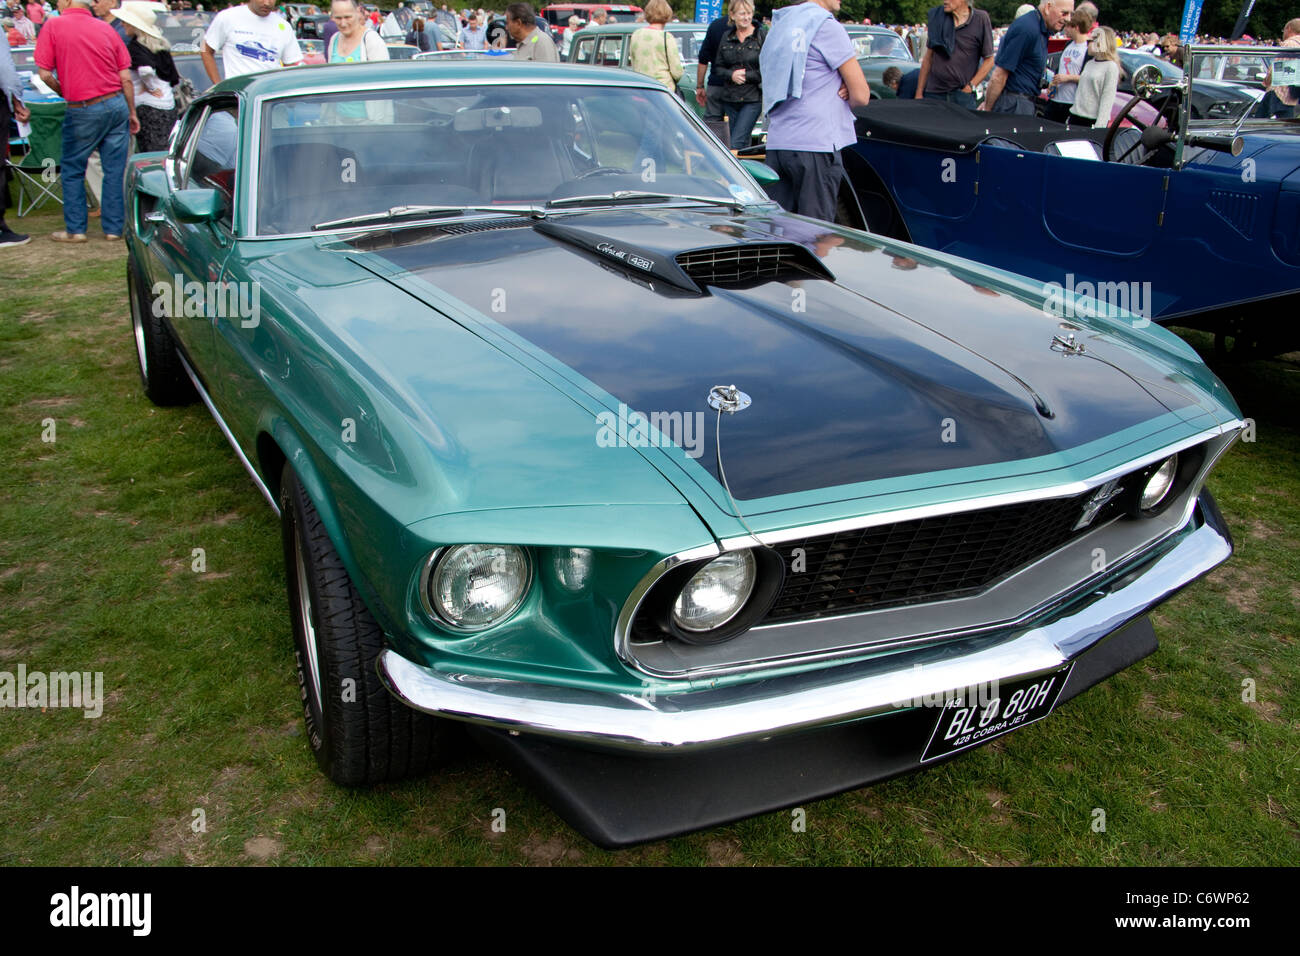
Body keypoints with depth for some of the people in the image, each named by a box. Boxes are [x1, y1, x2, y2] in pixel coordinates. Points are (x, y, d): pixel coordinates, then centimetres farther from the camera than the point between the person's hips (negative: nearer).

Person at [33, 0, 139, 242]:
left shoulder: (53, 26, -3)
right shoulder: (106, 28, 8)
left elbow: (45, 74, -6)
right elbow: (126, 78, 5)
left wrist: (63, 92, 13)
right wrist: (132, 113, 14)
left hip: (83, 111, -3)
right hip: (117, 104, 3)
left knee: (73, 171, 11)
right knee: (115, 170, 7)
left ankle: (75, 229, 13)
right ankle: (114, 228, 10)